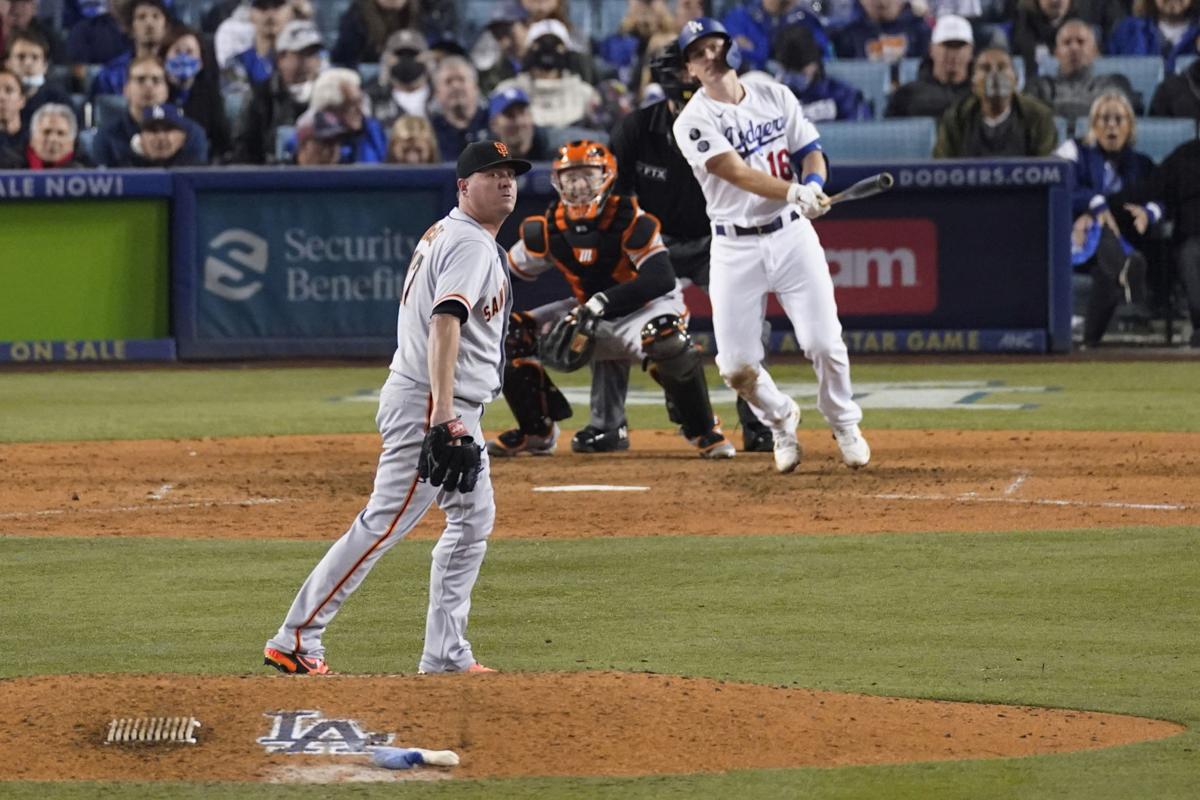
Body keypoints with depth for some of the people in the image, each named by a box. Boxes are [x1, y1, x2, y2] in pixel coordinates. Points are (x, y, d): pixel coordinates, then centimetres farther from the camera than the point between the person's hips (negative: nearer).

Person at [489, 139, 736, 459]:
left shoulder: (629, 220, -21)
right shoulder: (548, 229, -6)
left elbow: (661, 279, -32)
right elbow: (510, 273, 7)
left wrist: (602, 302, -40)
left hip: (646, 309, -6)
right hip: (592, 317, 6)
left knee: (664, 335, -42)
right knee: (511, 336, -5)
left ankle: (703, 431, -25)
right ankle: (537, 432, 13)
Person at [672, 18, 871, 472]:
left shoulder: (774, 97, 6)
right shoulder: (694, 122, -8)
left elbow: (810, 152, 9)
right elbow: (736, 172, -22)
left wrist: (813, 186, -15)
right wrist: (794, 192, -36)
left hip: (792, 235, 2)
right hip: (735, 249, -2)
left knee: (824, 344, -6)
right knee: (736, 365, -4)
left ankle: (844, 425, 20)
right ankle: (780, 420, 26)